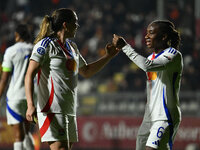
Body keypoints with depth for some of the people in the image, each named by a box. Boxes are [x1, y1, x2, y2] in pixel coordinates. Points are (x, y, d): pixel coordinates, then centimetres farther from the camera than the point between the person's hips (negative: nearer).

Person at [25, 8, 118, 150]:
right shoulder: (46, 44, -7)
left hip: (69, 111, 8)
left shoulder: (72, 46, 18)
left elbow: (86, 71, 33)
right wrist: (30, 105, -24)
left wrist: (108, 56, 25)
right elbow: (29, 75, -12)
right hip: (52, 110, -8)